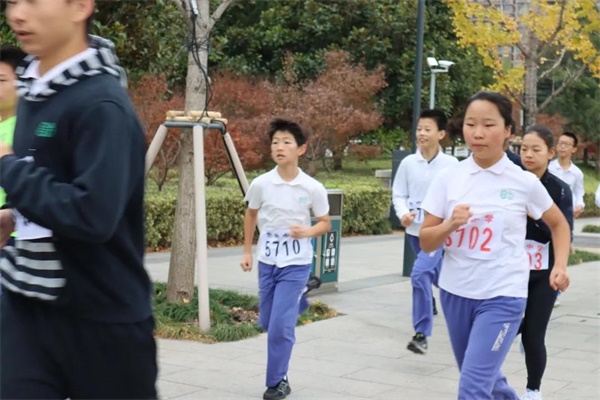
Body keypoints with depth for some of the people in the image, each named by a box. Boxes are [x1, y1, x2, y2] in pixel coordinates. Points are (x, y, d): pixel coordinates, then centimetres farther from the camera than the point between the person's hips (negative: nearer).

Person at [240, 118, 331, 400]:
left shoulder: (313, 188, -12)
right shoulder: (260, 184, -7)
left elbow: (325, 223, 0)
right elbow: (251, 215, 11)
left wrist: (307, 232, -20)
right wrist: (247, 251, 10)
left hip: (296, 263, -3)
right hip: (267, 261, 3)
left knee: (281, 325, -11)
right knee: (267, 323, 13)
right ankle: (296, 301, 45)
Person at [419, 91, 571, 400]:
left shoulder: (524, 182, -6)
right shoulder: (447, 178, -3)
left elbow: (559, 224, 12)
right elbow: (426, 243, -1)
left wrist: (560, 266, -2)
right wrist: (450, 224, -20)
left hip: (502, 296, -4)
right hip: (455, 293, 4)